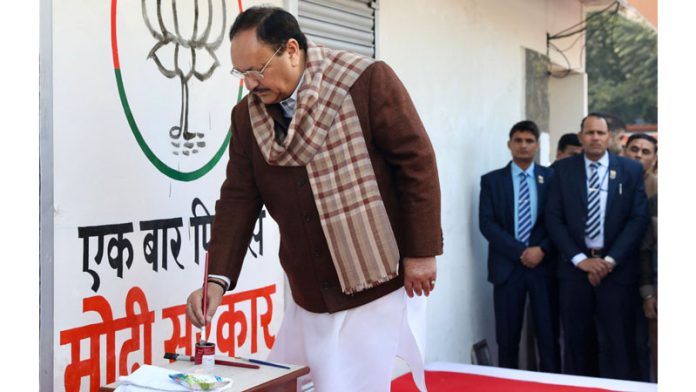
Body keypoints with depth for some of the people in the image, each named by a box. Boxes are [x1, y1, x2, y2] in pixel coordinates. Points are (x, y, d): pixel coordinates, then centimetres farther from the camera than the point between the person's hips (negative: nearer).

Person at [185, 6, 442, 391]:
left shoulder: (367, 81, -12)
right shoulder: (247, 116, 4)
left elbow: (416, 163, -10)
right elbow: (238, 199, 3)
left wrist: (421, 252, -10)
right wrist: (217, 280, -6)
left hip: (379, 286, -5)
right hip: (308, 297, 5)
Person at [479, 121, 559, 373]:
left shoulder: (551, 177, 8)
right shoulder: (491, 180, 6)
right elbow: (486, 223, -3)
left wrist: (541, 249, -12)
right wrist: (519, 252, -12)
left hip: (543, 264, 0)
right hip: (507, 265, 0)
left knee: (548, 334, 2)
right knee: (507, 336, 3)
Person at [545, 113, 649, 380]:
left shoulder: (631, 169, 5)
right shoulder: (563, 170, 5)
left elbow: (639, 218, -1)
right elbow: (553, 218, 0)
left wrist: (610, 260, -10)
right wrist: (581, 259, -9)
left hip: (617, 268, -1)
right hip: (575, 267, 1)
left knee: (619, 344, 1)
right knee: (577, 342, 7)